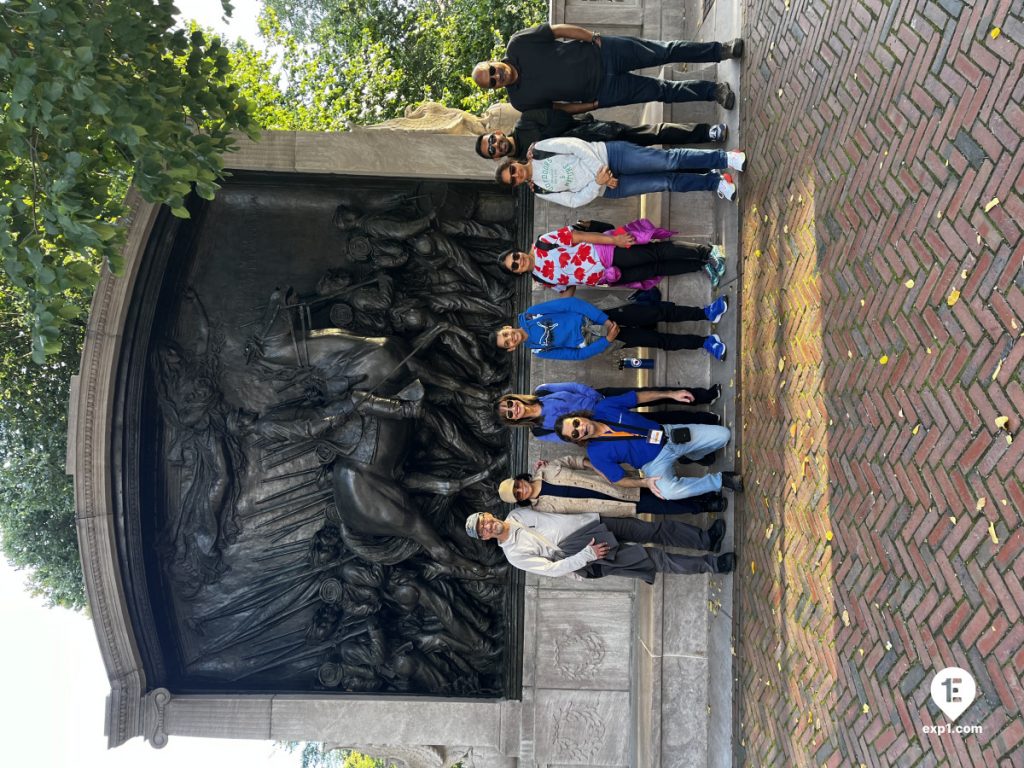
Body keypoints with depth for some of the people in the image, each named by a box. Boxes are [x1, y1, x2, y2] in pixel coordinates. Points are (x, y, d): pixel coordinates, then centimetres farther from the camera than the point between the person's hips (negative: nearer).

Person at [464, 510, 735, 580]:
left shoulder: (516, 516, 9)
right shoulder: (515, 554, -8)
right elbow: (552, 569, -14)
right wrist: (586, 556, -21)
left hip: (592, 523, 6)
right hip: (595, 561, -6)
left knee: (657, 530, -1)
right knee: (653, 558, -11)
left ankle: (705, 539, 10)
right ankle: (710, 564, -3)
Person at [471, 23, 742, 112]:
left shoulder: (518, 44, -14)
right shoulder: (521, 101, -11)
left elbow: (560, 29, -6)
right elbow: (556, 107, 1)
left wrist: (595, 37, -10)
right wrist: (591, 105, -6)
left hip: (600, 52, 0)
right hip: (602, 91, 0)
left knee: (664, 52, 4)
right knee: (662, 91, 3)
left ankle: (722, 50, 22)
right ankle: (713, 91, 24)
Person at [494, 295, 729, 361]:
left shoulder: (529, 316, -4)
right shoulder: (539, 350, -3)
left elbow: (571, 304, -8)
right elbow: (579, 354, -4)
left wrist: (605, 320, -16)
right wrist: (607, 341, -16)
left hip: (602, 318, 2)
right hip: (598, 339, -2)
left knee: (658, 312, -10)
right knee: (659, 340, -10)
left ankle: (706, 313, 1)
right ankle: (704, 342, 2)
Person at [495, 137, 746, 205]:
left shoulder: (539, 150, -4)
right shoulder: (540, 191, 3)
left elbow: (575, 145, -9)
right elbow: (576, 200, 0)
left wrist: (599, 169, -18)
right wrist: (598, 183, -17)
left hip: (610, 155, -2)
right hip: (609, 189, 2)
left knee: (668, 161, -15)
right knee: (667, 183, -8)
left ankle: (724, 158, -8)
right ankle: (715, 182, 3)